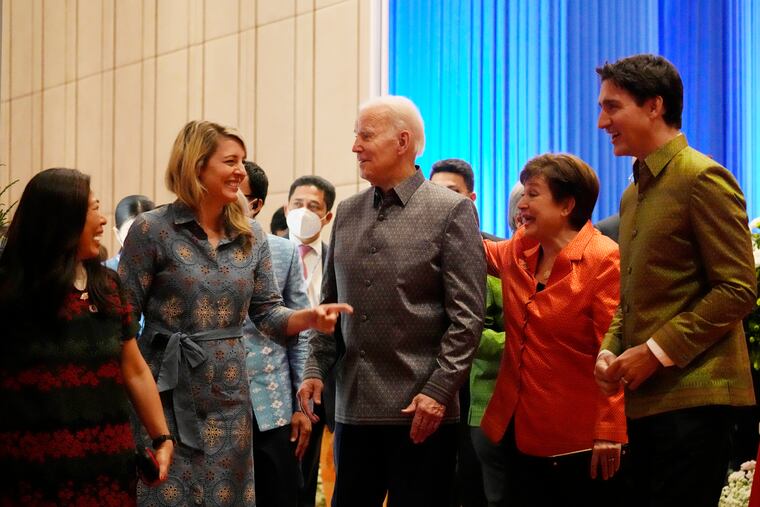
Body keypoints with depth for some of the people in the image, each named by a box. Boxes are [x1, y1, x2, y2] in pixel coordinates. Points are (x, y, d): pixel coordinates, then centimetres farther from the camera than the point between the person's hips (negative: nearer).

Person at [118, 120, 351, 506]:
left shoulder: (251, 236, 7)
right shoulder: (152, 229, -7)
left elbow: (267, 312, 8)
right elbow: (123, 316, -6)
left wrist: (309, 316, -13)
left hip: (229, 392, 5)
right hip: (168, 391, -4)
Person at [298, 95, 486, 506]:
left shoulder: (451, 211, -4)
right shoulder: (347, 214, 12)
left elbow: (467, 317, -8)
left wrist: (438, 391, -14)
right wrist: (316, 368, 6)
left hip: (420, 410, -5)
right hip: (354, 407, 5)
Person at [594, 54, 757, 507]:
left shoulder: (703, 178, -8)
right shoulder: (635, 192, 19)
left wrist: (657, 351, -15)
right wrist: (610, 349, 5)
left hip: (693, 397, -8)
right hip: (647, 397, 8)